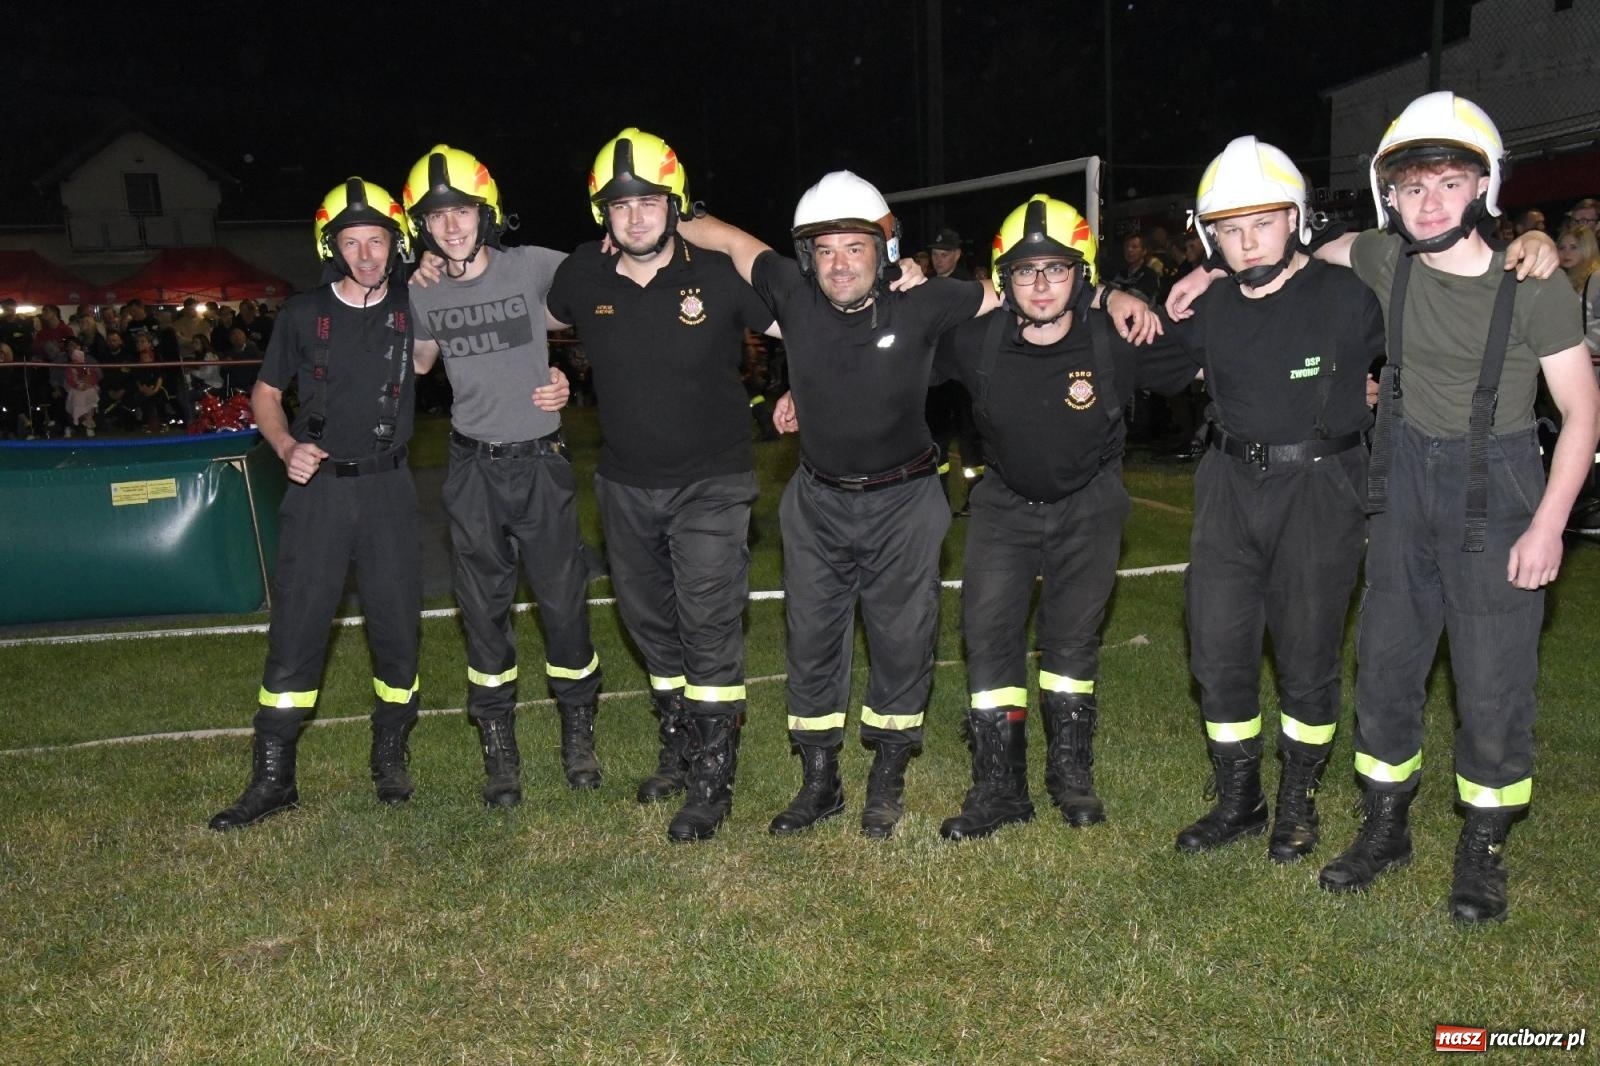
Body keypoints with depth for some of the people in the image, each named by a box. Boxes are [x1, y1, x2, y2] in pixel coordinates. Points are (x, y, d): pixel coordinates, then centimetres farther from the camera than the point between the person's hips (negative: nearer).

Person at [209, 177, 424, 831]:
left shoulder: (414, 308, 2)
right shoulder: (305, 314, 2)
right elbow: (266, 393, 10)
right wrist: (287, 448, -7)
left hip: (388, 488, 1)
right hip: (319, 488, 0)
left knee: (397, 630, 5)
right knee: (295, 632, -1)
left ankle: (391, 759, 24)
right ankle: (272, 778, 11)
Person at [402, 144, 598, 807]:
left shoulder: (535, 267, -8)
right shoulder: (421, 293, 2)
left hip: (540, 460, -2)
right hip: (473, 467, 2)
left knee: (562, 600, 3)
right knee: (484, 609, 7)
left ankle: (578, 729, 22)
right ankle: (498, 747, 19)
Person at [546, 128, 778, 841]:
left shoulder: (719, 276, -12)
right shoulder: (582, 279, -3)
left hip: (711, 484, -4)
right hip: (625, 484, 5)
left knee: (709, 627, -6)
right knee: (650, 623, 15)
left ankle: (712, 782, 5)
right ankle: (679, 749, 33)